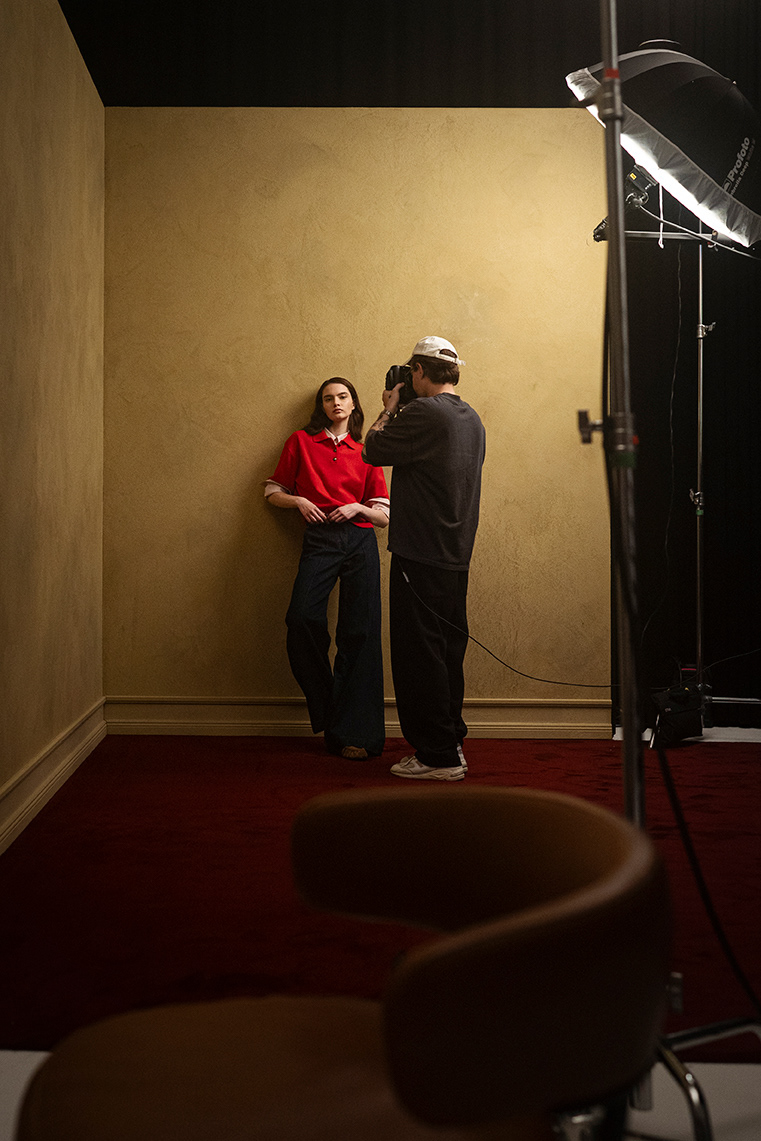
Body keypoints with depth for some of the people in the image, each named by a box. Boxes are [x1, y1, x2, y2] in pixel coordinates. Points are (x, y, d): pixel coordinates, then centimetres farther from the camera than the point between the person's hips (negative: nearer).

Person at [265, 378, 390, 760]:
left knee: (359, 631, -6)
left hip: (360, 543, 1)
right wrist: (298, 500, -1)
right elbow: (273, 491, 18)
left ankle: (354, 732, -1)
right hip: (319, 540, -1)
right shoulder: (301, 441, 14)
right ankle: (326, 712, -3)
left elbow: (384, 515, 15)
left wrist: (358, 507, -4)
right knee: (302, 618, -23)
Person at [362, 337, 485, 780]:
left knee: (420, 653, -2)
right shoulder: (472, 419, 12)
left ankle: (437, 756, 2)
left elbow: (374, 451, -8)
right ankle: (452, 745, 22)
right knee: (448, 651, 15)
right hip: (457, 556, 9)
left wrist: (390, 408, 7)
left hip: (421, 556, -9)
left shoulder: (423, 412, -15)